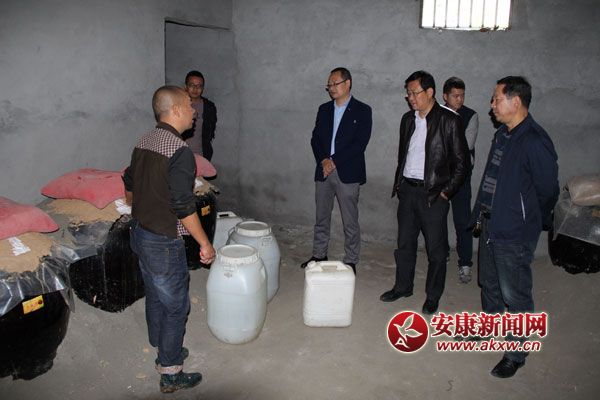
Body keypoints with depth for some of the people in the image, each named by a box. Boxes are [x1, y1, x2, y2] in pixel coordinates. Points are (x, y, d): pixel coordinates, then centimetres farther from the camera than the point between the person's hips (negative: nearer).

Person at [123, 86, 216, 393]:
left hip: (140, 233, 9)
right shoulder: (180, 151, -22)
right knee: (175, 306, 5)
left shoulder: (143, 143, 5)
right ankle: (170, 374, 18)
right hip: (164, 242, -9)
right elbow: (183, 206, -24)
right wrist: (205, 243, -15)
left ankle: (163, 351, 41)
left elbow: (129, 187, 15)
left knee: (155, 296, 23)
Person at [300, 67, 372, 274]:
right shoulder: (324, 109, 13)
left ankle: (351, 262, 14)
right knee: (321, 218, 14)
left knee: (350, 222, 2)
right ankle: (318, 255, 27)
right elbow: (315, 139, 10)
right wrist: (323, 160, -8)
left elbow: (360, 144, -11)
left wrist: (334, 160, -14)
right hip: (323, 171, 5)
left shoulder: (362, 111, -3)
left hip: (347, 173, -5)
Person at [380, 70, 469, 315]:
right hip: (407, 191, 6)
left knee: (436, 249, 6)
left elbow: (462, 162, -7)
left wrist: (446, 192, -10)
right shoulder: (407, 119, 9)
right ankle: (403, 286, 32)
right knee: (405, 243, 16)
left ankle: (433, 296, 22)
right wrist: (399, 183, 12)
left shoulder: (449, 120, -9)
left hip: (433, 194, -6)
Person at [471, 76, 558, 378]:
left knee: (515, 295, 4)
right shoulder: (502, 135, 8)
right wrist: (481, 214, 15)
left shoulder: (535, 142, -20)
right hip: (490, 226, 9)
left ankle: (516, 354, 21)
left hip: (514, 235, -9)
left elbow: (548, 190, -13)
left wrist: (527, 222, 2)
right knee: (489, 285, 23)